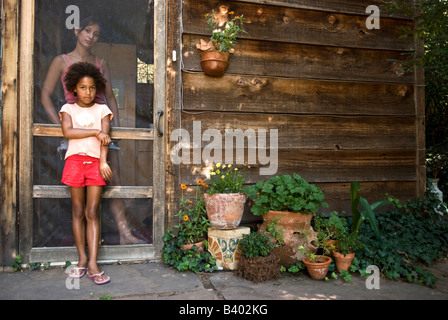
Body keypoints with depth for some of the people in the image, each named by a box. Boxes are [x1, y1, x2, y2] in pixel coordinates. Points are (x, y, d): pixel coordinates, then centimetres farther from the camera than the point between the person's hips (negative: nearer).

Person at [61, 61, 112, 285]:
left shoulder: (102, 109, 12)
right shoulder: (68, 108, 12)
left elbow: (105, 137, 0)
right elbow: (67, 131, -7)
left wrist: (103, 162, -13)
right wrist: (96, 132, -9)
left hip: (95, 161, 0)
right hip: (75, 159, 1)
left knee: (92, 213, -3)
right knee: (78, 211, 3)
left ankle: (93, 264, -5)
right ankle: (82, 259, 12)